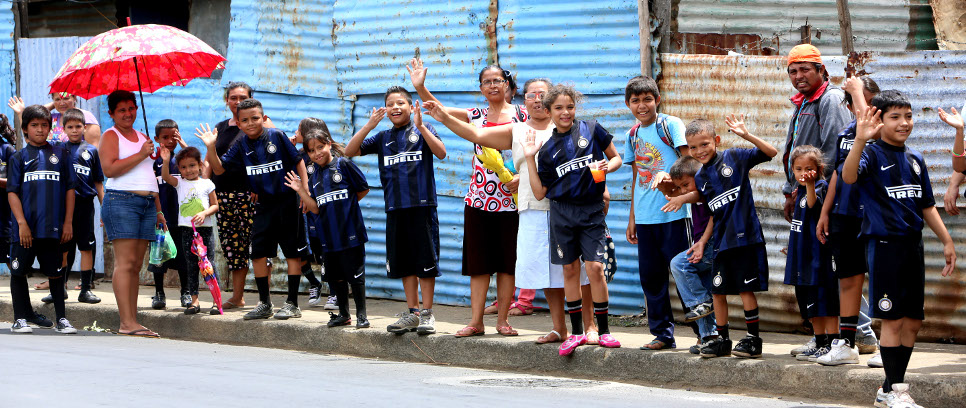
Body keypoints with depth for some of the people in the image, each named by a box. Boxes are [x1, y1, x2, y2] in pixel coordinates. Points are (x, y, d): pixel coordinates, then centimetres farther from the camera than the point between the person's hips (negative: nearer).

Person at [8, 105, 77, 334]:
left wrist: (68, 222, 3)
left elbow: (69, 189, 10)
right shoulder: (19, 157, 6)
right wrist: (22, 223, -10)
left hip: (52, 227, 1)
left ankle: (61, 319, 13)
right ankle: (20, 319, 11)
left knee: (55, 273, 6)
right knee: (18, 272, 2)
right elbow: (12, 192, 1)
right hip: (25, 228, -1)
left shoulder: (60, 153, 9)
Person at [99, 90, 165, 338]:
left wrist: (158, 210, 25)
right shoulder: (110, 136, 1)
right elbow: (109, 169, -15)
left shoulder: (142, 138, 24)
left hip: (147, 203, 7)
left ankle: (132, 321, 2)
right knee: (125, 262, -13)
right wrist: (141, 154, -14)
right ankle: (126, 323, -18)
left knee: (136, 265, 3)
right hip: (121, 200, -7)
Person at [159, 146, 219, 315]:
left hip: (204, 228, -3)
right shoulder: (180, 183, 9)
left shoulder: (207, 184, 4)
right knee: (191, 266, 6)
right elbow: (166, 177, -7)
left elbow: (215, 205, 4)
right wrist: (166, 162, -22)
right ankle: (194, 300, 10)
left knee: (208, 263, -6)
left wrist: (204, 213, -14)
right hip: (186, 230, 3)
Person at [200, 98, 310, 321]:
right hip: (264, 204, 5)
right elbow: (219, 169, 3)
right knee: (258, 252, 3)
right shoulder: (241, 146, 4)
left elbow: (298, 161, -2)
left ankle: (292, 303, 6)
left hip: (288, 200, -4)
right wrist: (211, 148, -12)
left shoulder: (277, 136, -7)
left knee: (293, 252, 0)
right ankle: (264, 303, 13)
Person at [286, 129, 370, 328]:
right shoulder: (314, 176, 11)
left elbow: (363, 189, -1)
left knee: (355, 274, -3)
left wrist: (344, 204, 6)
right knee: (335, 276, 11)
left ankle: (361, 315, 5)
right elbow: (315, 208, 6)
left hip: (349, 231, -6)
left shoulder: (343, 164, -5)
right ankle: (343, 314, 24)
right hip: (329, 234, 6)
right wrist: (300, 190, -4)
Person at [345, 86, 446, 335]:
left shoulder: (422, 130, 2)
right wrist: (369, 126, -6)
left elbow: (441, 153, -14)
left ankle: (427, 314, 3)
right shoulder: (383, 138, 13)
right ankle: (412, 313, 16)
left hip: (422, 204, -4)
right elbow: (350, 152, 6)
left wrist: (420, 126, -22)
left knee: (425, 260, -3)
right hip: (395, 208, 5)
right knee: (404, 262, 9)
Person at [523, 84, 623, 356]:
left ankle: (603, 330, 0)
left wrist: (607, 166, -10)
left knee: (595, 267, -10)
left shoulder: (592, 130, 3)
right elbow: (539, 193, 6)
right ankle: (576, 331, 13)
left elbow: (616, 158, 12)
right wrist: (530, 159, 1)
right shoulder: (547, 149, 7)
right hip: (563, 213, 2)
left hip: (592, 211, -2)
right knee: (570, 270, 5)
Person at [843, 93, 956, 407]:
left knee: (913, 321, 8)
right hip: (884, 243, -7)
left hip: (912, 245, 7)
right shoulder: (872, 154, -7)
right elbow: (849, 176, -29)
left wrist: (946, 241, 15)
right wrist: (860, 140, -44)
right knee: (892, 319, -5)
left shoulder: (915, 159, 13)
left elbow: (927, 206, 20)